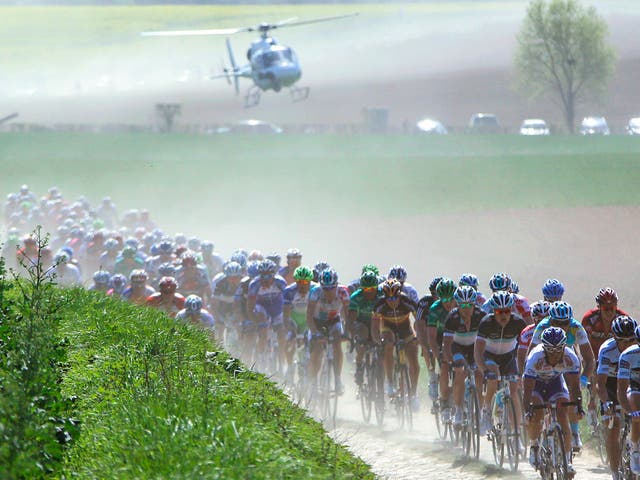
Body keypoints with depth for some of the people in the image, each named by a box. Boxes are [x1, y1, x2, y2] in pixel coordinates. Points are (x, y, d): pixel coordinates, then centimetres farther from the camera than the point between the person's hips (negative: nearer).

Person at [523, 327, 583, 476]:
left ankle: (567, 460, -6)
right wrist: (528, 410, -48)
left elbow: (574, 385, -25)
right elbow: (527, 388, -36)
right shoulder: (535, 358, -37)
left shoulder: (570, 358, -30)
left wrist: (578, 405, -40)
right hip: (535, 382, -2)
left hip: (556, 381, 2)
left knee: (563, 415, -17)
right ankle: (534, 446, 5)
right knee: (536, 416, -25)